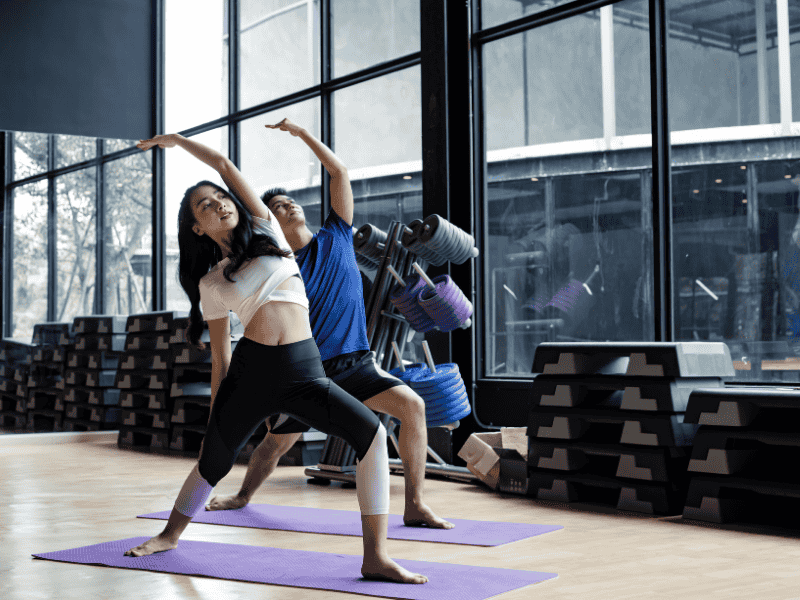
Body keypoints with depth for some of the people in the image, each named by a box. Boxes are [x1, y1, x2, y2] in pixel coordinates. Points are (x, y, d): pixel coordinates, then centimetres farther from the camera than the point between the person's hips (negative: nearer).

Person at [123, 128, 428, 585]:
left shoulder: (265, 229, 12)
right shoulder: (210, 282, 9)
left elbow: (224, 163, 14)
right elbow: (220, 356, 12)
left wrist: (177, 140, 25)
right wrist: (214, 416, 11)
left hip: (304, 371, 0)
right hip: (250, 372, 0)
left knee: (372, 432, -21)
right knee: (213, 462, 11)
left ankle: (376, 557, -20)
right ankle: (170, 535, 42)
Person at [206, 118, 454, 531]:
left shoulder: (335, 237, 3)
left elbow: (339, 171, 1)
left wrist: (301, 131, -2)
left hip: (357, 363, 1)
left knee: (411, 405, -22)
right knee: (275, 443, 14)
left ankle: (414, 507, -17)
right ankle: (244, 496, 46)